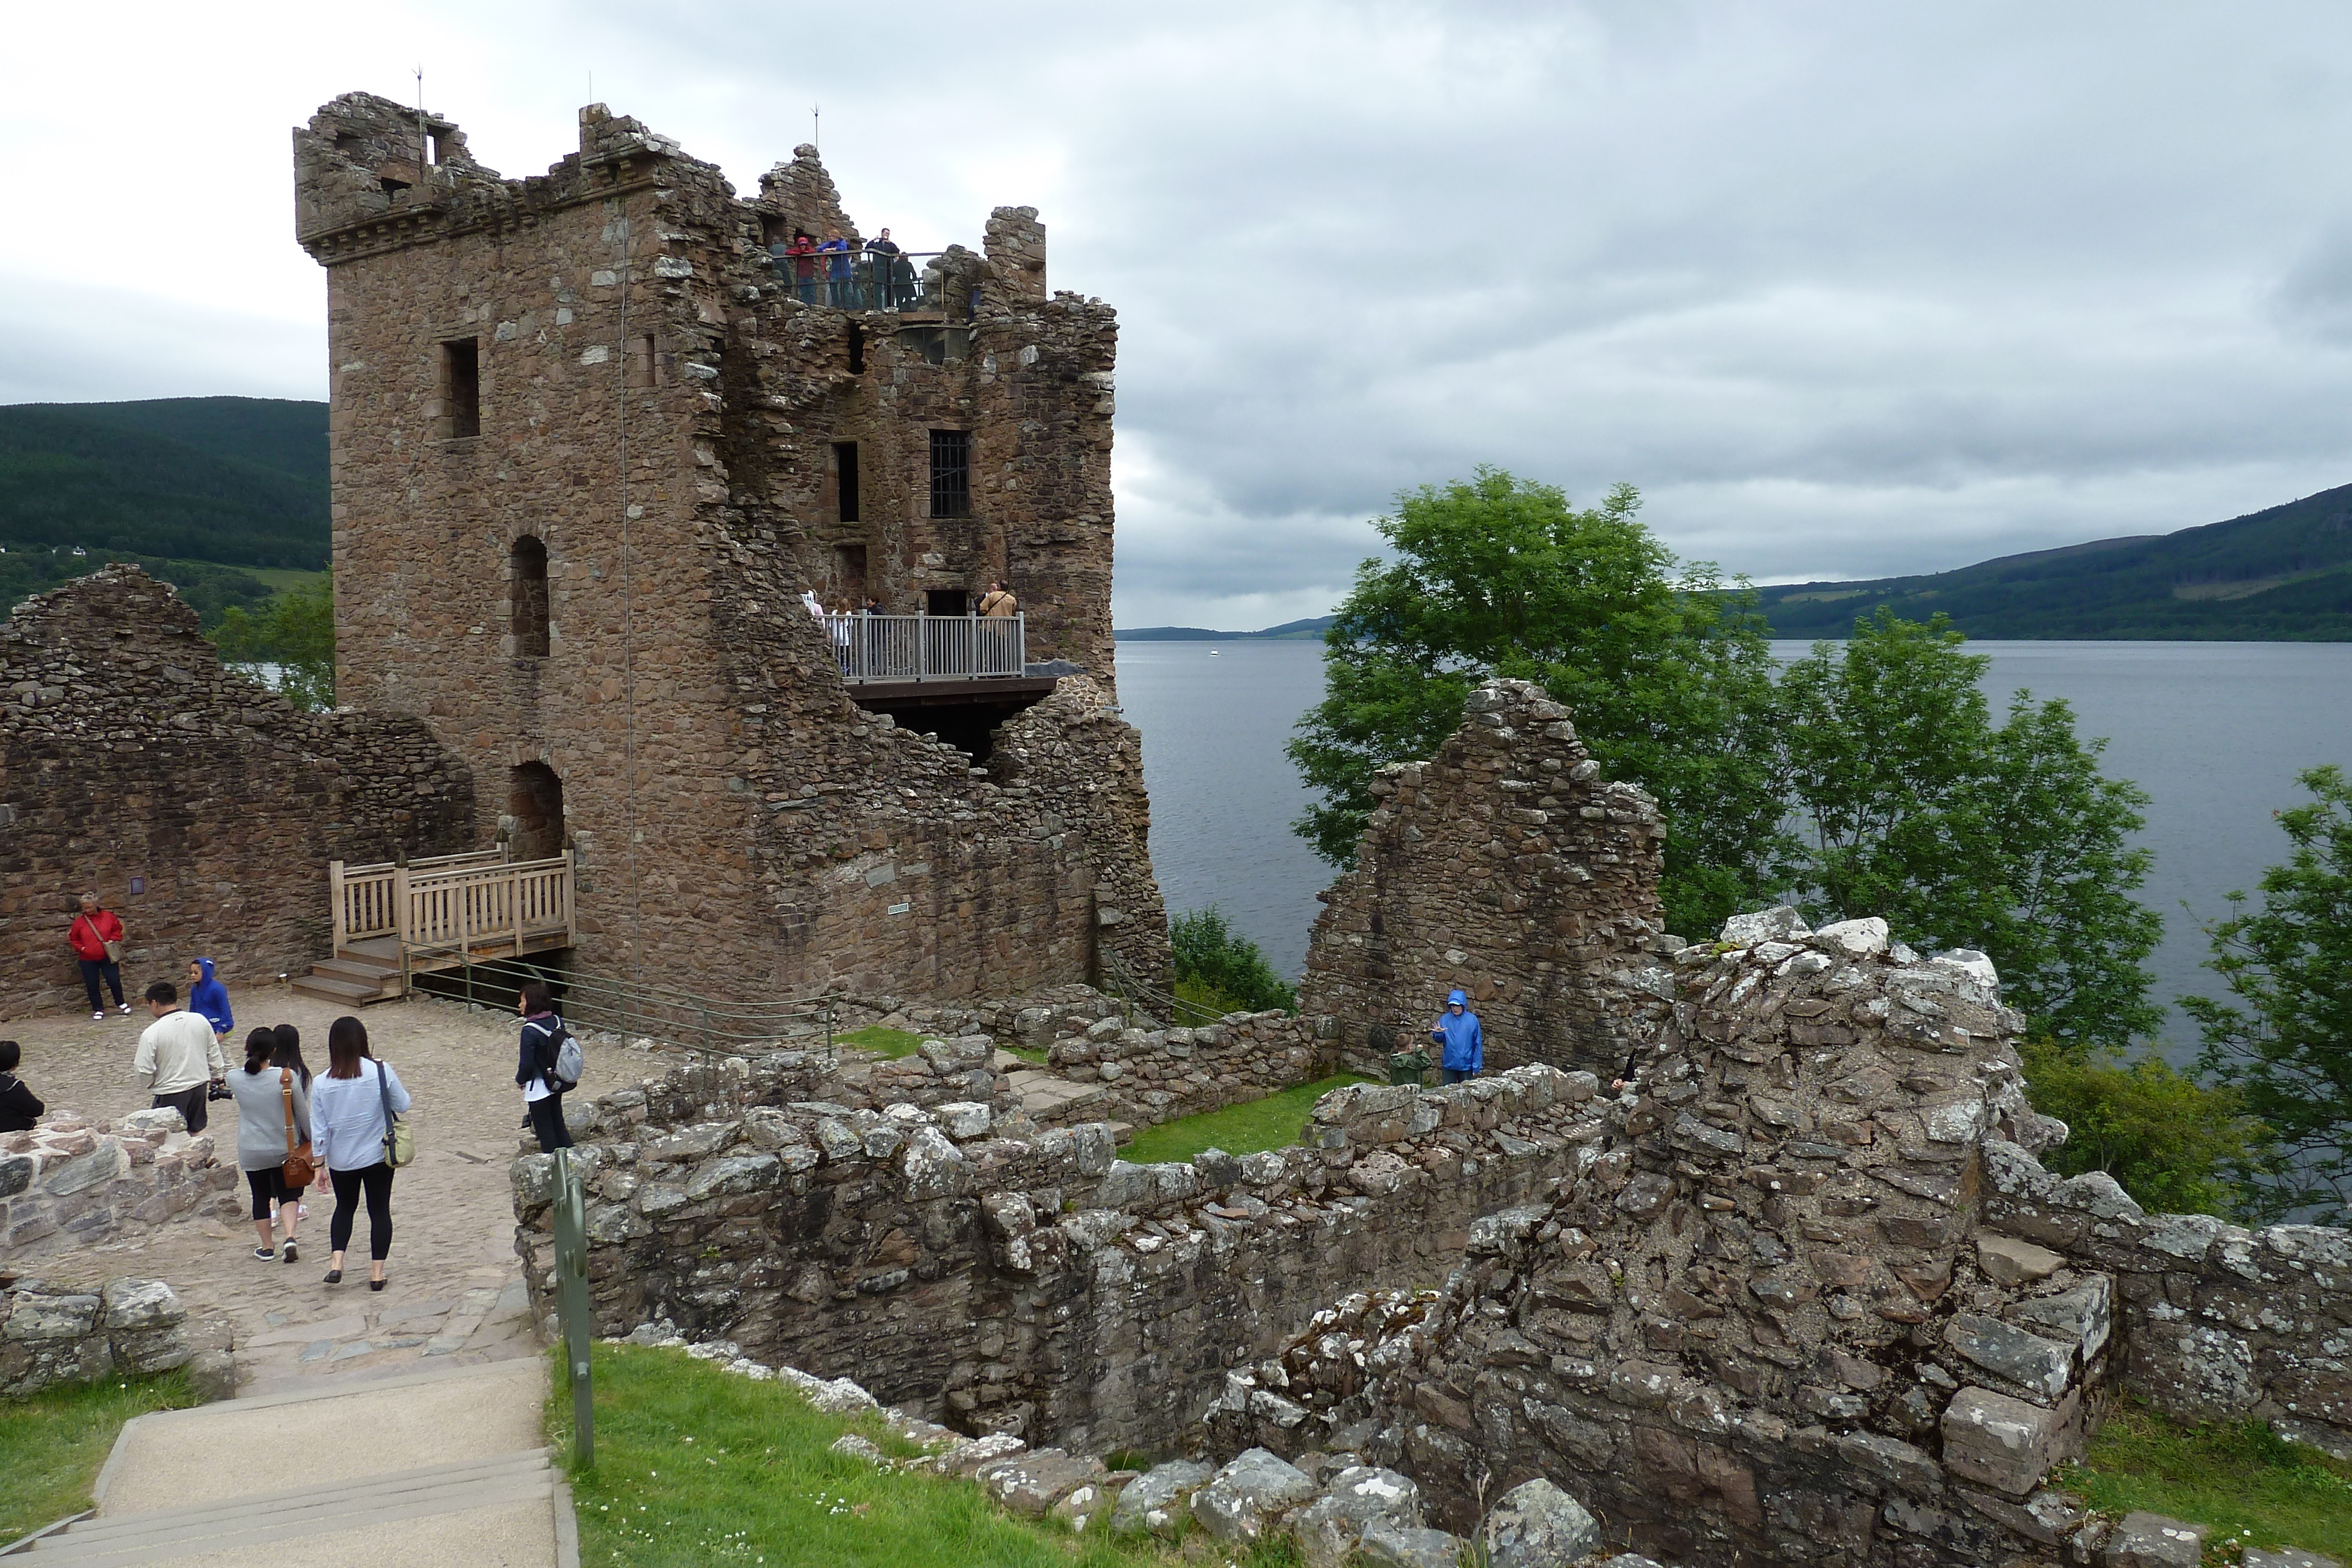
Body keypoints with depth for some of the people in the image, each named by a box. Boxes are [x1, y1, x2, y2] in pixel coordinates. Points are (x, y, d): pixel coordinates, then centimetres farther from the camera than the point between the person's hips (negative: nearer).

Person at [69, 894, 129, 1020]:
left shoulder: (108, 917, -2)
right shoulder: (79, 921, 0)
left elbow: (117, 930, 10)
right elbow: (73, 938, 10)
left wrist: (113, 940, -6)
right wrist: (80, 948, -4)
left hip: (108, 957, -1)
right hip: (88, 959, 1)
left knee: (114, 981, -2)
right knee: (92, 986, 5)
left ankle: (121, 1003, 20)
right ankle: (98, 1009, 17)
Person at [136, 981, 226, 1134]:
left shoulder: (151, 1033, -18)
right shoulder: (201, 1021, -4)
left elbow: (145, 1073, -16)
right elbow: (215, 1055, 6)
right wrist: (218, 1076, 21)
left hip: (170, 1094, -5)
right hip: (199, 1086, 5)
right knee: (198, 1131, 21)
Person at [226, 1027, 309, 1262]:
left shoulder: (235, 1078, -11)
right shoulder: (288, 1077, -16)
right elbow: (303, 1113, -6)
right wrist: (310, 1139, 8)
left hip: (250, 1151, 1)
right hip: (284, 1148, -1)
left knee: (261, 1196, 14)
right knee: (288, 1194, 12)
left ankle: (266, 1248, 22)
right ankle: (290, 1237, -8)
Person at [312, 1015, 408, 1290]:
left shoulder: (322, 1084, -9)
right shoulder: (381, 1072, -15)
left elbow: (318, 1131, -5)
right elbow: (402, 1105, -4)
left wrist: (319, 1165, 4)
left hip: (341, 1161, 1)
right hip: (378, 1155, -1)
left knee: (345, 1207, 23)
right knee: (379, 1211, 11)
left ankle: (336, 1262, 9)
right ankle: (376, 1272, 13)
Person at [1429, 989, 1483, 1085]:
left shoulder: (1472, 1019, -5)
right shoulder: (1444, 1019, 0)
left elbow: (1478, 1044, -3)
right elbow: (1439, 1040, 5)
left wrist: (1476, 1066, -6)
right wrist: (1438, 1033, -19)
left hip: (1466, 1065, -1)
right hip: (1449, 1065, 1)